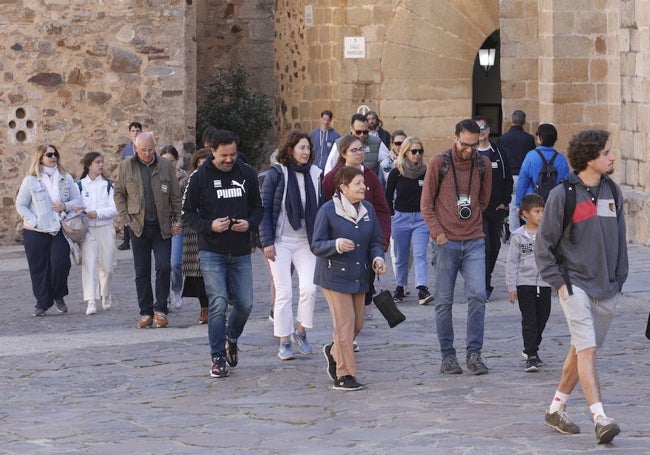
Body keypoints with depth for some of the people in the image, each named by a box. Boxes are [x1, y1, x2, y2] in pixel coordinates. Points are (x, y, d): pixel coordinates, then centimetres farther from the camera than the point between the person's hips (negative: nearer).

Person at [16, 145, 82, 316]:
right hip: (36, 232, -1)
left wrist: (65, 206, -11)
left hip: (60, 230, 1)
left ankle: (58, 296, 13)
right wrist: (34, 222, -12)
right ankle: (42, 303, 14)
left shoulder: (66, 178, 7)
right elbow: (20, 205, 0)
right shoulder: (31, 180, -1)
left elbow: (77, 200, 9)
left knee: (60, 263, -12)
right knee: (39, 268, 3)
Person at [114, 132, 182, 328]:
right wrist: (126, 217, 0)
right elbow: (119, 193, 9)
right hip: (138, 225, 0)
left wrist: (176, 220, 4)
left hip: (162, 226, 0)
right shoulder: (126, 166, 4)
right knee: (141, 272, 4)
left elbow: (175, 196, 9)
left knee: (164, 267, -8)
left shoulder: (166, 166, 4)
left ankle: (160, 309, 4)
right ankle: (146, 313, 11)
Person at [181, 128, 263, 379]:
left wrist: (250, 223, -9)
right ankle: (218, 358, 2)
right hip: (212, 252, -3)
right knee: (218, 305, -8)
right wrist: (209, 226, -18)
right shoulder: (200, 177, -5)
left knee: (244, 304, 5)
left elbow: (257, 207, 13)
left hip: (241, 252, 3)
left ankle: (231, 339, 34)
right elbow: (188, 213, -1)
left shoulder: (247, 173, 4)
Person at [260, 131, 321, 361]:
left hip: (306, 240, 3)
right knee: (283, 292, -3)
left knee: (309, 287, -9)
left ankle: (300, 331, 12)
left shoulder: (315, 174, 4)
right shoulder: (276, 174, -6)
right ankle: (284, 342, 6)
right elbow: (265, 209, -6)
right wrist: (267, 242, -11)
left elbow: (321, 208, 9)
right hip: (281, 241, -3)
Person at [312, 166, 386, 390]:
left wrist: (377, 258, -8)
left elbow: (375, 241, 12)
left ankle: (334, 351, 40)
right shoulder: (328, 211, -11)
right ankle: (344, 375, 0)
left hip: (359, 276, 6)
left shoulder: (368, 209, 5)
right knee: (345, 323, -9)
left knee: (357, 324, 10)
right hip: (335, 276, -6)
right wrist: (336, 245, -29)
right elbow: (316, 245, -10)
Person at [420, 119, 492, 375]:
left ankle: (474, 353, 1)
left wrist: (470, 221, 11)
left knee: (477, 295, -8)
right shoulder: (438, 163, -2)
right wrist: (438, 232, -9)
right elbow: (426, 203, 0)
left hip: (474, 241, 2)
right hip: (446, 241, -2)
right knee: (444, 301, 2)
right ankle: (448, 355, 11)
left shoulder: (483, 164, 6)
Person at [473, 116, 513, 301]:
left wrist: (505, 202, 3)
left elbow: (508, 179, 12)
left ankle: (483, 283, 25)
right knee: (484, 246, -13)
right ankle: (485, 286, -10)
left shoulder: (498, 153, 9)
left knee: (494, 246, 10)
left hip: (496, 209, 4)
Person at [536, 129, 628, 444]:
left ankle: (556, 409, 26)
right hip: (575, 285, -6)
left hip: (606, 288, 6)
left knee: (580, 351, 12)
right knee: (587, 349, -15)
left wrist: (619, 279, 13)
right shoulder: (562, 195, -8)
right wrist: (557, 282, -8)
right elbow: (543, 243, -4)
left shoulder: (613, 192, 9)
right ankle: (600, 419, -21)